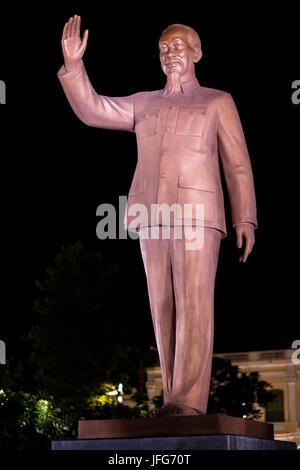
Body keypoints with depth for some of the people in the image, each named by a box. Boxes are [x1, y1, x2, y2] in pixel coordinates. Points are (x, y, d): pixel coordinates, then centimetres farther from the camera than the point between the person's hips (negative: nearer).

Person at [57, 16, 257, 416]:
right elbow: (92, 110, 13)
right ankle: (177, 404, 2)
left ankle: (189, 401, -18)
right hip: (154, 219, 4)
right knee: (164, 310, 0)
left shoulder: (218, 102, 13)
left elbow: (238, 166, 7)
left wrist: (245, 220, -4)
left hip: (197, 215, -4)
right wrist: (73, 64, -1)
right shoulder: (145, 104, 23)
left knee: (194, 307, -14)